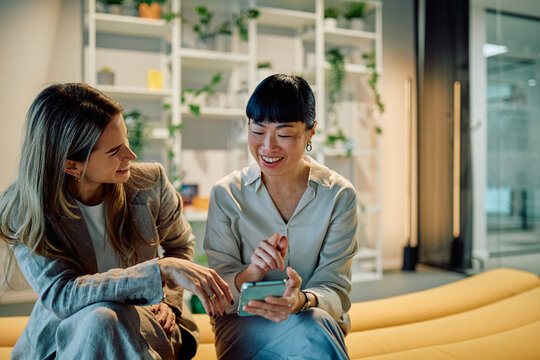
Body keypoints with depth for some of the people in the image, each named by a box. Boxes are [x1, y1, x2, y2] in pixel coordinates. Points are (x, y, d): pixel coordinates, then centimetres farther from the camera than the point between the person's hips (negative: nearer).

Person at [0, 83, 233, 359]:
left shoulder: (151, 184, -10)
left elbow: (180, 244, 9)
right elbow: (61, 295, -28)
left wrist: (168, 299, -7)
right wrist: (162, 270, -35)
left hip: (138, 326, 3)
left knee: (101, 318, -31)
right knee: (97, 317, -35)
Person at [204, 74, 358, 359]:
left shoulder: (339, 195, -6)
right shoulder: (226, 194, -5)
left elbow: (335, 288, -9)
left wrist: (302, 301, -33)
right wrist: (251, 273, -29)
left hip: (319, 322, 3)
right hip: (242, 327, -2)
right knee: (313, 330, -32)